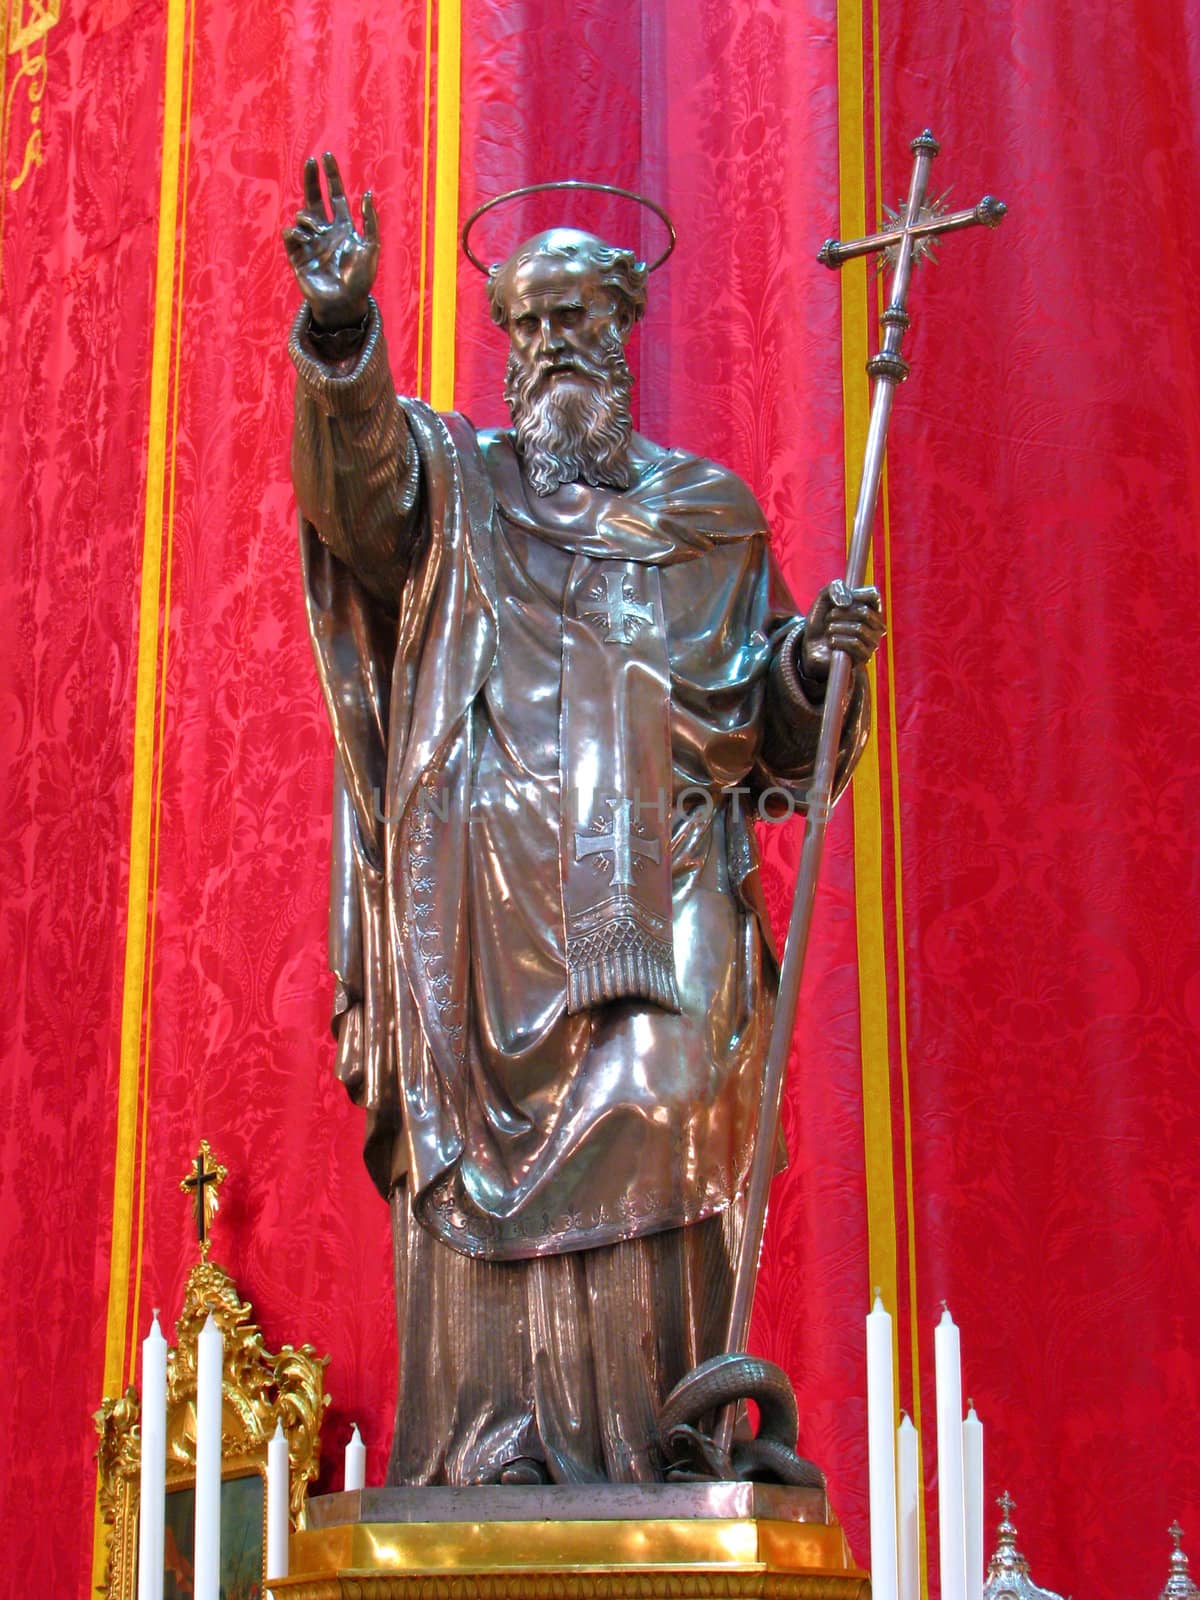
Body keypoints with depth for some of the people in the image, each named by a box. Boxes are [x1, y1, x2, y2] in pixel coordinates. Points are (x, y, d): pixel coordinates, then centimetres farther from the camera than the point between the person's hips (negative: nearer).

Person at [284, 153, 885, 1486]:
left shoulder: (706, 511, 20)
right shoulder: (453, 483, 15)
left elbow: (760, 716, 19)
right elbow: (355, 468, -9)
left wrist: (815, 658, -4)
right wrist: (341, 330, -27)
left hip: (651, 889, 1)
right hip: (490, 888, 0)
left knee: (655, 1126, -14)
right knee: (486, 1148, -9)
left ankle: (651, 1443, -11)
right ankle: (498, 1444, -7)